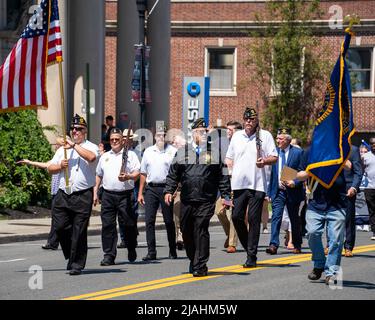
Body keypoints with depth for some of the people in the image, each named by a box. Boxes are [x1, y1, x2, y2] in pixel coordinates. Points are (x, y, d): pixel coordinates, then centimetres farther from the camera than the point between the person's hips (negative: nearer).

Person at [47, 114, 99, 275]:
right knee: (60, 227, -2)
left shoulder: (91, 147, 4)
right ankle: (71, 256, 19)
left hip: (83, 196, -4)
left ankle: (77, 264, 5)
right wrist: (60, 166, -2)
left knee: (79, 231, -3)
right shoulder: (63, 149, 19)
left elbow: (91, 157, -20)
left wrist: (74, 145, -15)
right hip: (63, 194, 4)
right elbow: (50, 168, 18)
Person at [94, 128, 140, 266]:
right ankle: (109, 255, -1)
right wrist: (95, 192, 15)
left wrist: (128, 177, -24)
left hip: (125, 194, -3)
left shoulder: (130, 155, 5)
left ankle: (131, 250, 21)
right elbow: (98, 175, 23)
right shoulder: (105, 157, 18)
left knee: (129, 224, -1)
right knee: (107, 225, -3)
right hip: (108, 194, 3)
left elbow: (137, 173, -3)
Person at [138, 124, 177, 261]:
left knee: (169, 221, 4)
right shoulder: (148, 151, 12)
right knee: (149, 221, -2)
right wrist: (140, 192, 11)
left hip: (166, 188, -3)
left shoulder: (173, 151, 1)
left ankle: (173, 252, 13)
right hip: (151, 189, 3)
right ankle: (151, 252, 1)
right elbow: (143, 173, 15)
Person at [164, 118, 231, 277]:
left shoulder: (214, 153, 7)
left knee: (201, 231, -10)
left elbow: (222, 176, 7)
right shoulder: (182, 152, 11)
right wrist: (169, 191, 2)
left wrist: (226, 196, 1)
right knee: (186, 232, 7)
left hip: (206, 200, -3)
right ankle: (193, 260, 26)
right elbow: (173, 174, 13)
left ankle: (200, 266, -7)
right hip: (186, 200, 3)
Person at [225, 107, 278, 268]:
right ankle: (249, 247, 19)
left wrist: (264, 161, -19)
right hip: (239, 184, 4)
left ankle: (252, 256, -1)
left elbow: (274, 157, 1)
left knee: (254, 220, -4)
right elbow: (230, 158, 21)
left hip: (257, 185, -4)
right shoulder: (237, 136, 15)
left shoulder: (265, 135, 3)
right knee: (236, 217, -2)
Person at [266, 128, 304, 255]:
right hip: (278, 191, 1)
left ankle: (297, 245, 26)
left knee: (294, 219, 12)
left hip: (293, 191, -1)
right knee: (276, 216, -13)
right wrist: (269, 190, 3)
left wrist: (294, 182, -18)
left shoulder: (298, 152, -3)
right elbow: (270, 172, 9)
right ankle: (273, 245, -19)